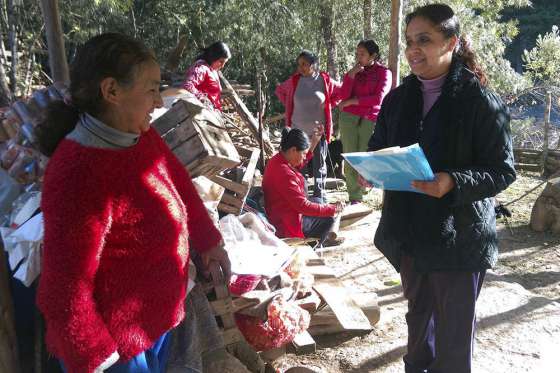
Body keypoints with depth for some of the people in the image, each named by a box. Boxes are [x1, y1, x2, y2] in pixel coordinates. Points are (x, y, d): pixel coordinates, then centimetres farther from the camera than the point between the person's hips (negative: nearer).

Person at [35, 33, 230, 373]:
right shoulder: (80, 173, -30)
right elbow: (65, 288, -26)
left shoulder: (140, 136, -5)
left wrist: (209, 242, 18)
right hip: (116, 343, -7)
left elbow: (180, 186, 11)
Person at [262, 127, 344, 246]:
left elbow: (299, 164, 21)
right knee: (328, 219, 4)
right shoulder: (284, 174, -32)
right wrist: (333, 208, -18)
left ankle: (323, 238, 35)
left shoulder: (277, 160, -3)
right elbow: (304, 206, -29)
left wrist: (314, 142, 12)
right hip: (288, 226, -10)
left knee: (318, 201, 22)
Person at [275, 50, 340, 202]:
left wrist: (329, 106, 4)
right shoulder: (294, 81, 0)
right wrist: (289, 107, 8)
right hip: (298, 130, 1)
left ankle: (319, 195, 16)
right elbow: (279, 90, 17)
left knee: (319, 164, 5)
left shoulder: (325, 80, -3)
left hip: (319, 130, -1)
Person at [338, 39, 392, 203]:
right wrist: (351, 75, -7)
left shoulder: (384, 72, 3)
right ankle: (354, 199, 3)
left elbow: (378, 98, -9)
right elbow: (343, 96, 3)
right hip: (348, 119, 3)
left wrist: (352, 101, -5)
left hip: (370, 120, -3)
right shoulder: (353, 71, 15)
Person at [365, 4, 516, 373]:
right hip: (409, 230, 5)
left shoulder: (480, 100, -13)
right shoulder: (398, 99, 4)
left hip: (459, 235, -5)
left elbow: (503, 169, -12)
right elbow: (378, 148, 12)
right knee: (418, 311, 23)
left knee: (455, 328, 9)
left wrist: (453, 183, -29)